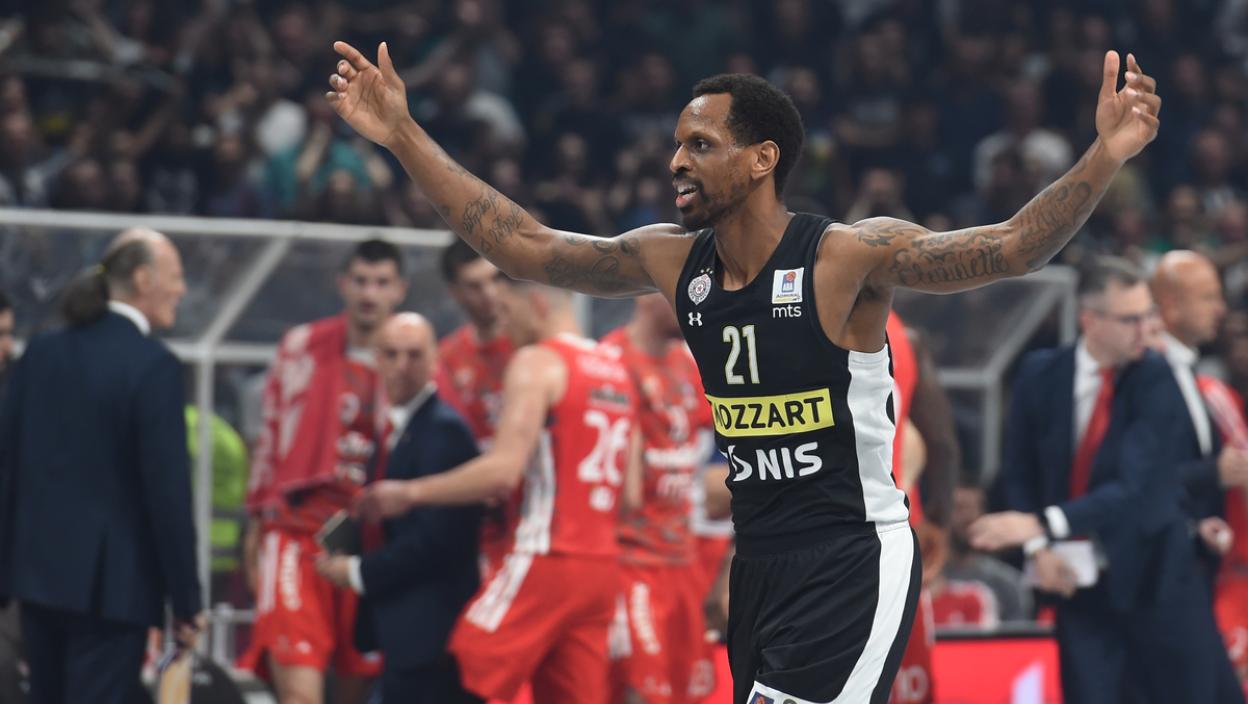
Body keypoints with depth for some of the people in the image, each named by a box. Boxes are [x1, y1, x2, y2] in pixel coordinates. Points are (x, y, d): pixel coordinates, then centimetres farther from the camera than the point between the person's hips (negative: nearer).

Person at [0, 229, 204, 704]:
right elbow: (168, 490, -14)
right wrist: (186, 602, -9)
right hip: (113, 582, -6)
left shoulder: (42, 353, 7)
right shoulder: (153, 366, -12)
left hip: (40, 571, 7)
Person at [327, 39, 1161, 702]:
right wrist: (405, 138, 5)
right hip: (759, 557, 7)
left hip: (853, 563, -7)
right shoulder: (672, 262, 2)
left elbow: (1010, 248, -25)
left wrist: (1105, 157, -40)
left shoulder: (848, 258, -16)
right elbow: (524, 246, 6)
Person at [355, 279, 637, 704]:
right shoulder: (617, 372, 17)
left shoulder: (537, 363, -7)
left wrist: (410, 493, -10)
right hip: (601, 565, 8)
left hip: (545, 559, -8)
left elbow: (504, 471, -18)